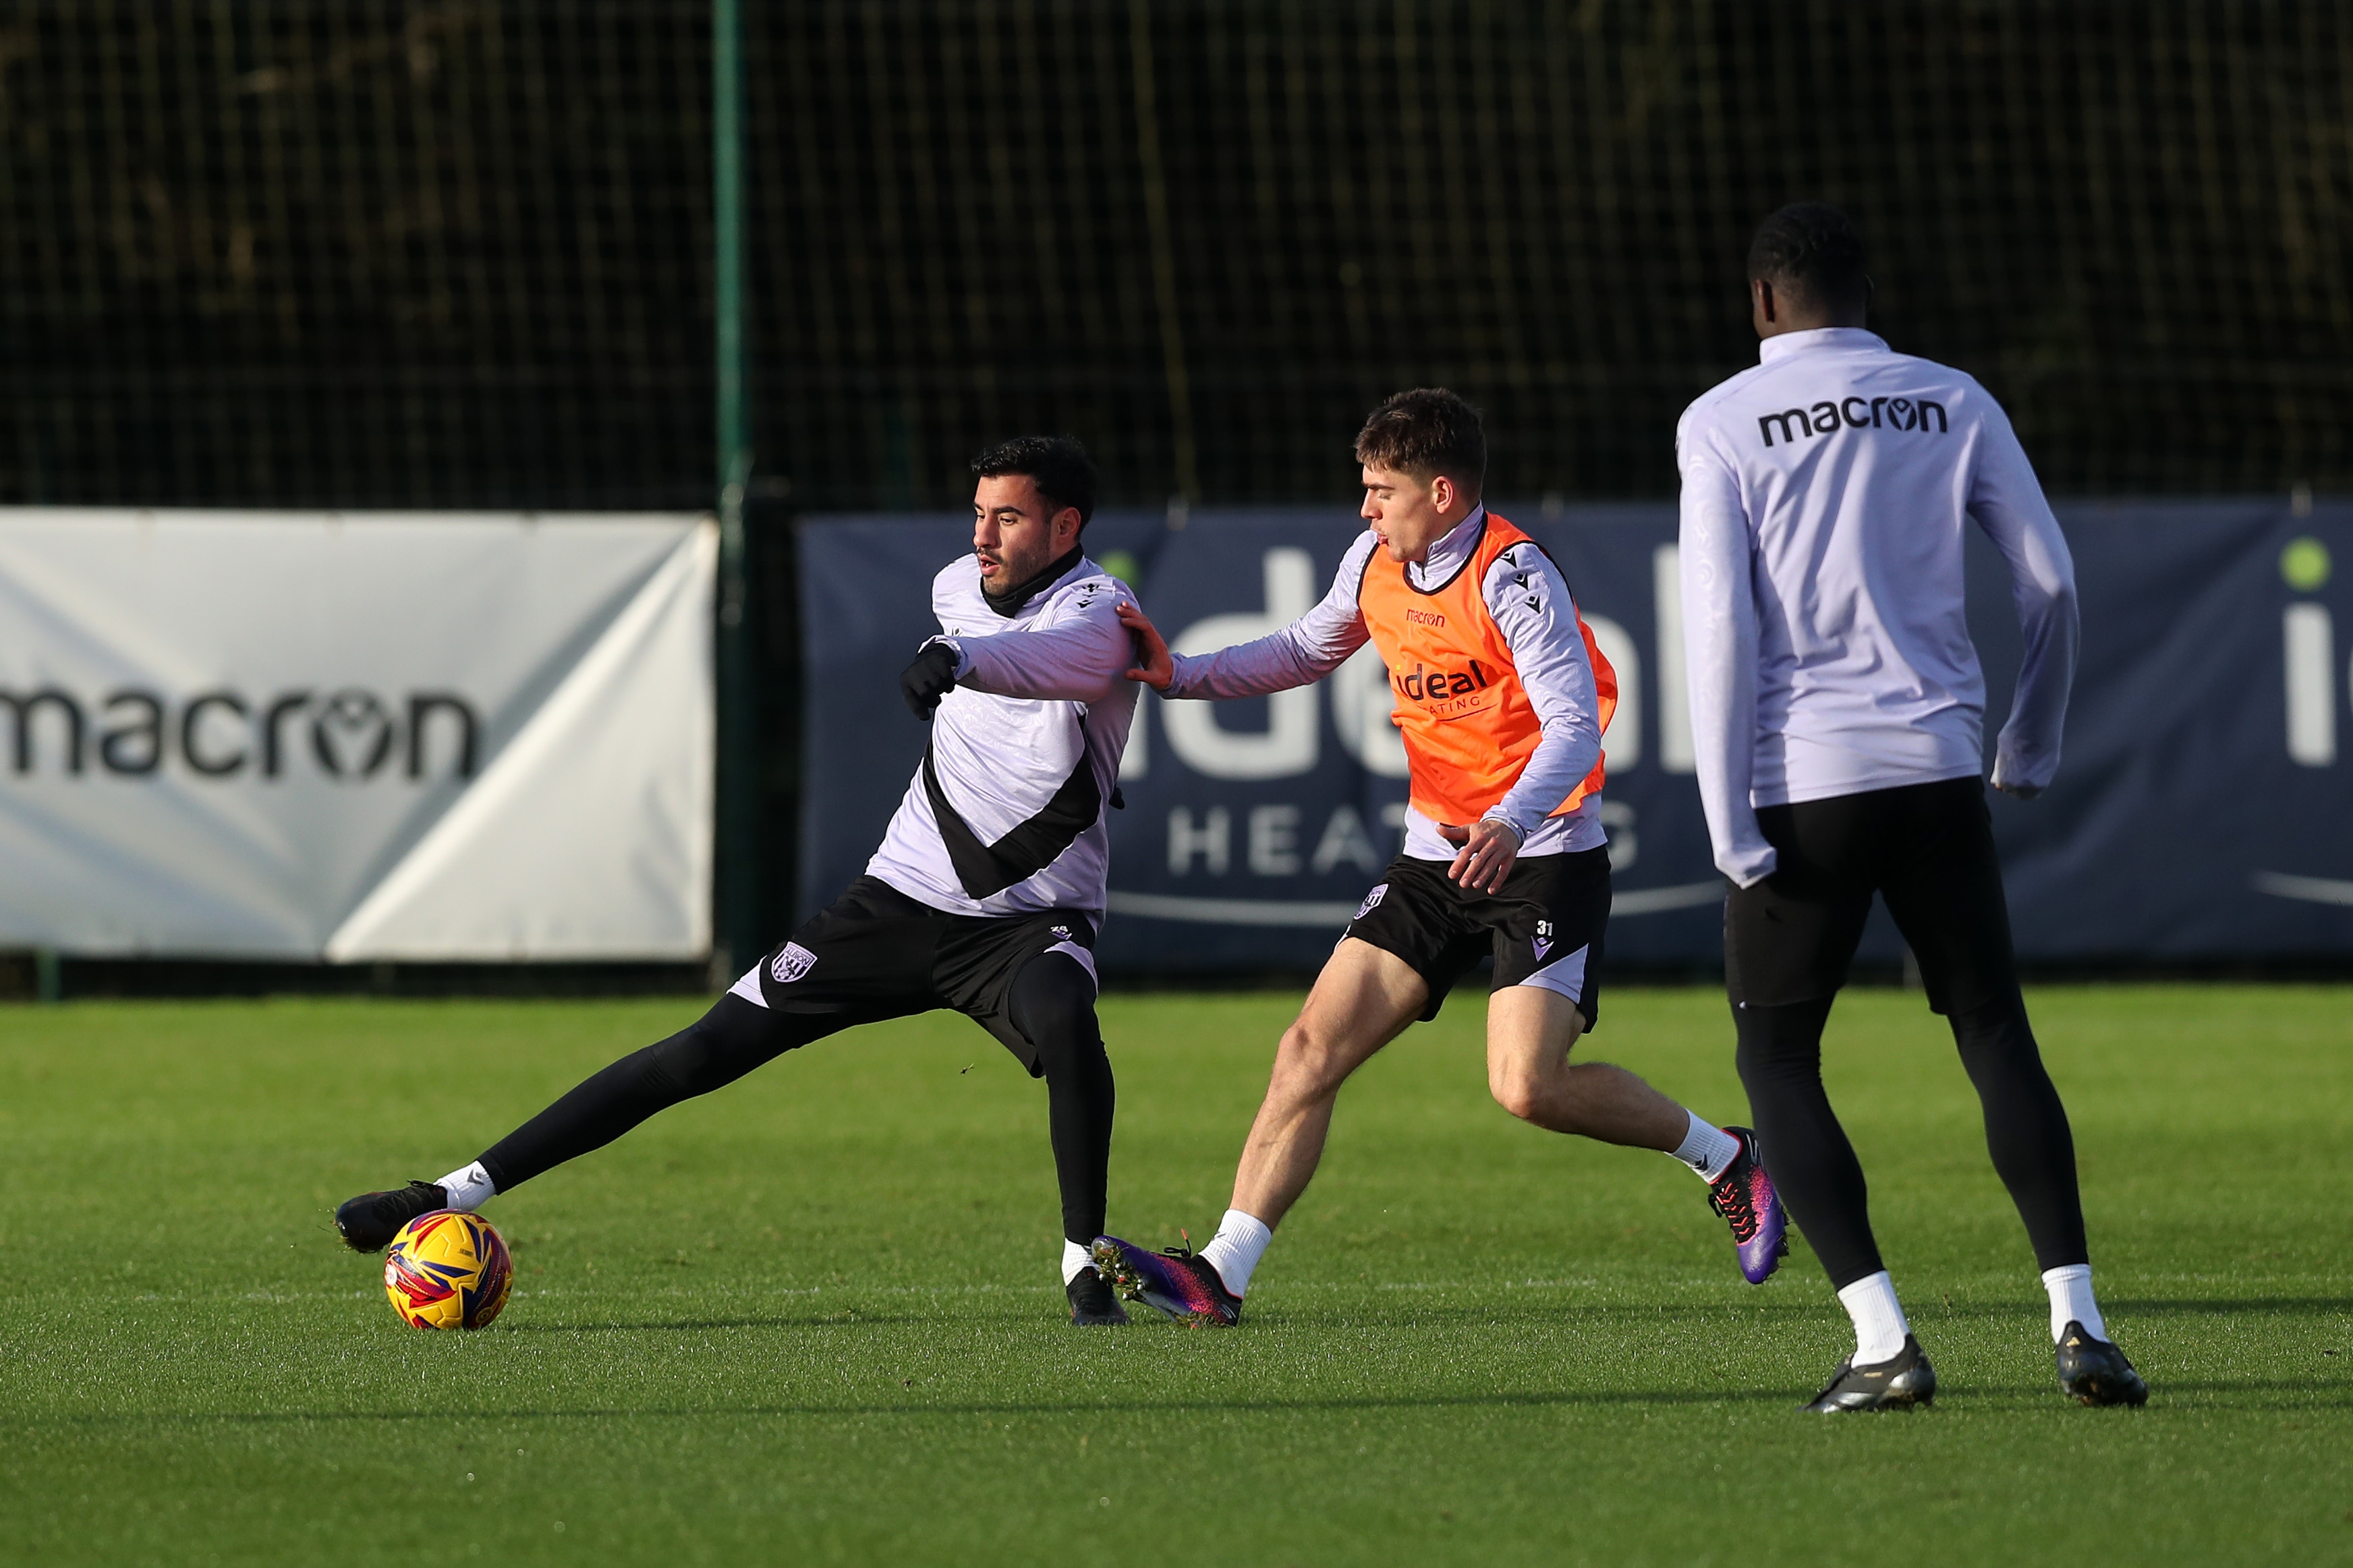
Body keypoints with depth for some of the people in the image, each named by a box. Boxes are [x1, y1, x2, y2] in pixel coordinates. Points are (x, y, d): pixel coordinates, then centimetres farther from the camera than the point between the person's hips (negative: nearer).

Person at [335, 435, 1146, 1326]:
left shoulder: (1096, 615, -19)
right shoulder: (956, 587, 3)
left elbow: (1050, 657, -46)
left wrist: (960, 659, -65)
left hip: (1033, 921, -5)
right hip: (904, 894, 5)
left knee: (1063, 1022, -39)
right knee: (707, 1051, -3)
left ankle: (1085, 1262, -21)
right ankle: (461, 1193, -1)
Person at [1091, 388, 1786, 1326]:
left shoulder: (1512, 578, -18)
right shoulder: (1375, 563, 5)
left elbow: (1574, 725, -27)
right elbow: (1306, 651, 25)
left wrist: (1512, 822, -44)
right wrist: (1181, 676, 13)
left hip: (1543, 855, -7)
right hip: (1436, 853, 7)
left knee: (1529, 1087, -20)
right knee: (1314, 1046, -4)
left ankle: (1723, 1158, 4)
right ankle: (1222, 1275, -5)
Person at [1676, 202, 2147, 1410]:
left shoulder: (1723, 423, -1)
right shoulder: (1954, 404, 8)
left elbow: (1720, 621, -8)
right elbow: (2050, 579, 8)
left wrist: (1728, 820, -7)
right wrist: (2033, 746, 23)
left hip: (1801, 788, -3)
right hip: (1938, 769, 3)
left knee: (1777, 1063, 7)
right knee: (1996, 1037, 9)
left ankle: (1883, 1343, -6)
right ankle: (2077, 1322, -5)